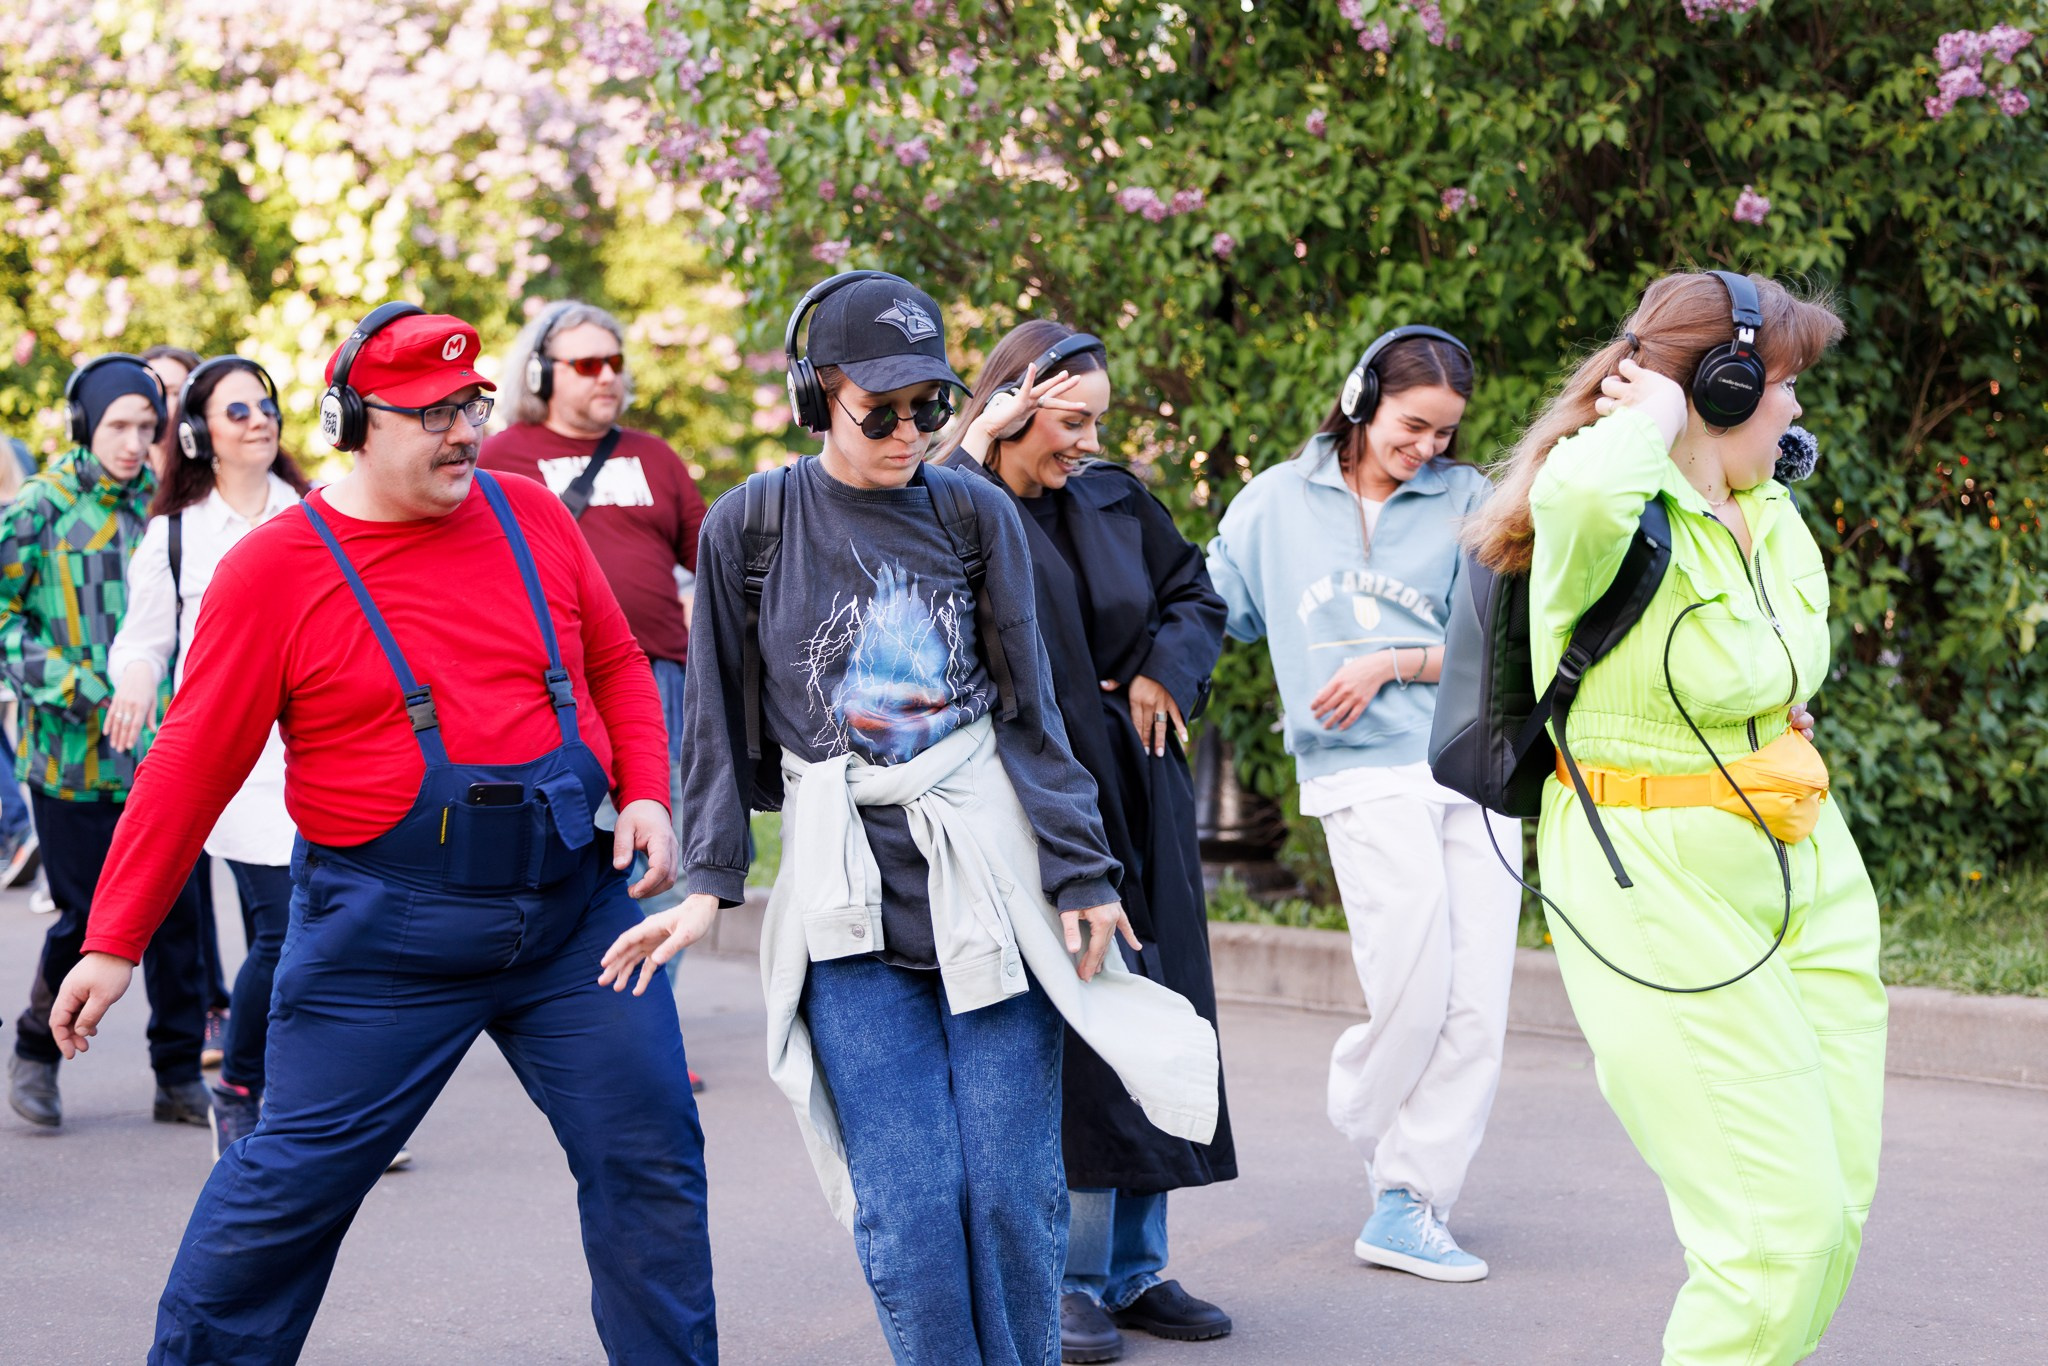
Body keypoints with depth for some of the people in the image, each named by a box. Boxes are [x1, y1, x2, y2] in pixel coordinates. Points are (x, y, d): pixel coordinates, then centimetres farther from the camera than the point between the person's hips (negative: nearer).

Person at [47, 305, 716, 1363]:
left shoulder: (529, 516, 5)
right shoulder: (275, 569, -6)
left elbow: (617, 669, 17)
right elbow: (191, 765, -4)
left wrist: (647, 794, 0)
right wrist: (114, 943, -4)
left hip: (574, 902, 4)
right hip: (385, 932, -3)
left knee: (650, 1158, 5)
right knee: (294, 1177, 1)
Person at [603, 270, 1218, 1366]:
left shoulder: (975, 513, 4)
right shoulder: (749, 526, 2)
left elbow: (1028, 710, 6)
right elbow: (720, 721, 8)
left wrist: (1078, 871, 2)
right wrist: (708, 884, 2)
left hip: (993, 884, 1)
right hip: (851, 907, 0)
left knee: (1012, 1191, 0)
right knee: (908, 1209, -6)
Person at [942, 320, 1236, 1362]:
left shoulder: (1113, 499, 9)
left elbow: (1195, 594, 22)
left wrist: (1168, 671, 4)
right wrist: (977, 447, -24)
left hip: (1138, 798, 7)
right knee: (1065, 1034, -8)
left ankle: (1135, 1268, 20)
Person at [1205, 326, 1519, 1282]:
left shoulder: (1468, 502, 9)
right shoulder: (1278, 502, 11)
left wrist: (1393, 663, -7)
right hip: (1363, 772, -2)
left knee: (1477, 1003, -4)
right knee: (1414, 988, -13)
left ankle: (1410, 1206, 5)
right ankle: (1363, 1115, 19)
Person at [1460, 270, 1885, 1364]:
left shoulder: (1772, 515, 11)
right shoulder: (1619, 519, -16)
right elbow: (1580, 491, -42)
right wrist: (1653, 417, -22)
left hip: (1809, 881, 9)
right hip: (1664, 892, -9)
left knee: (1837, 1200, 9)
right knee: (1780, 1222, -11)